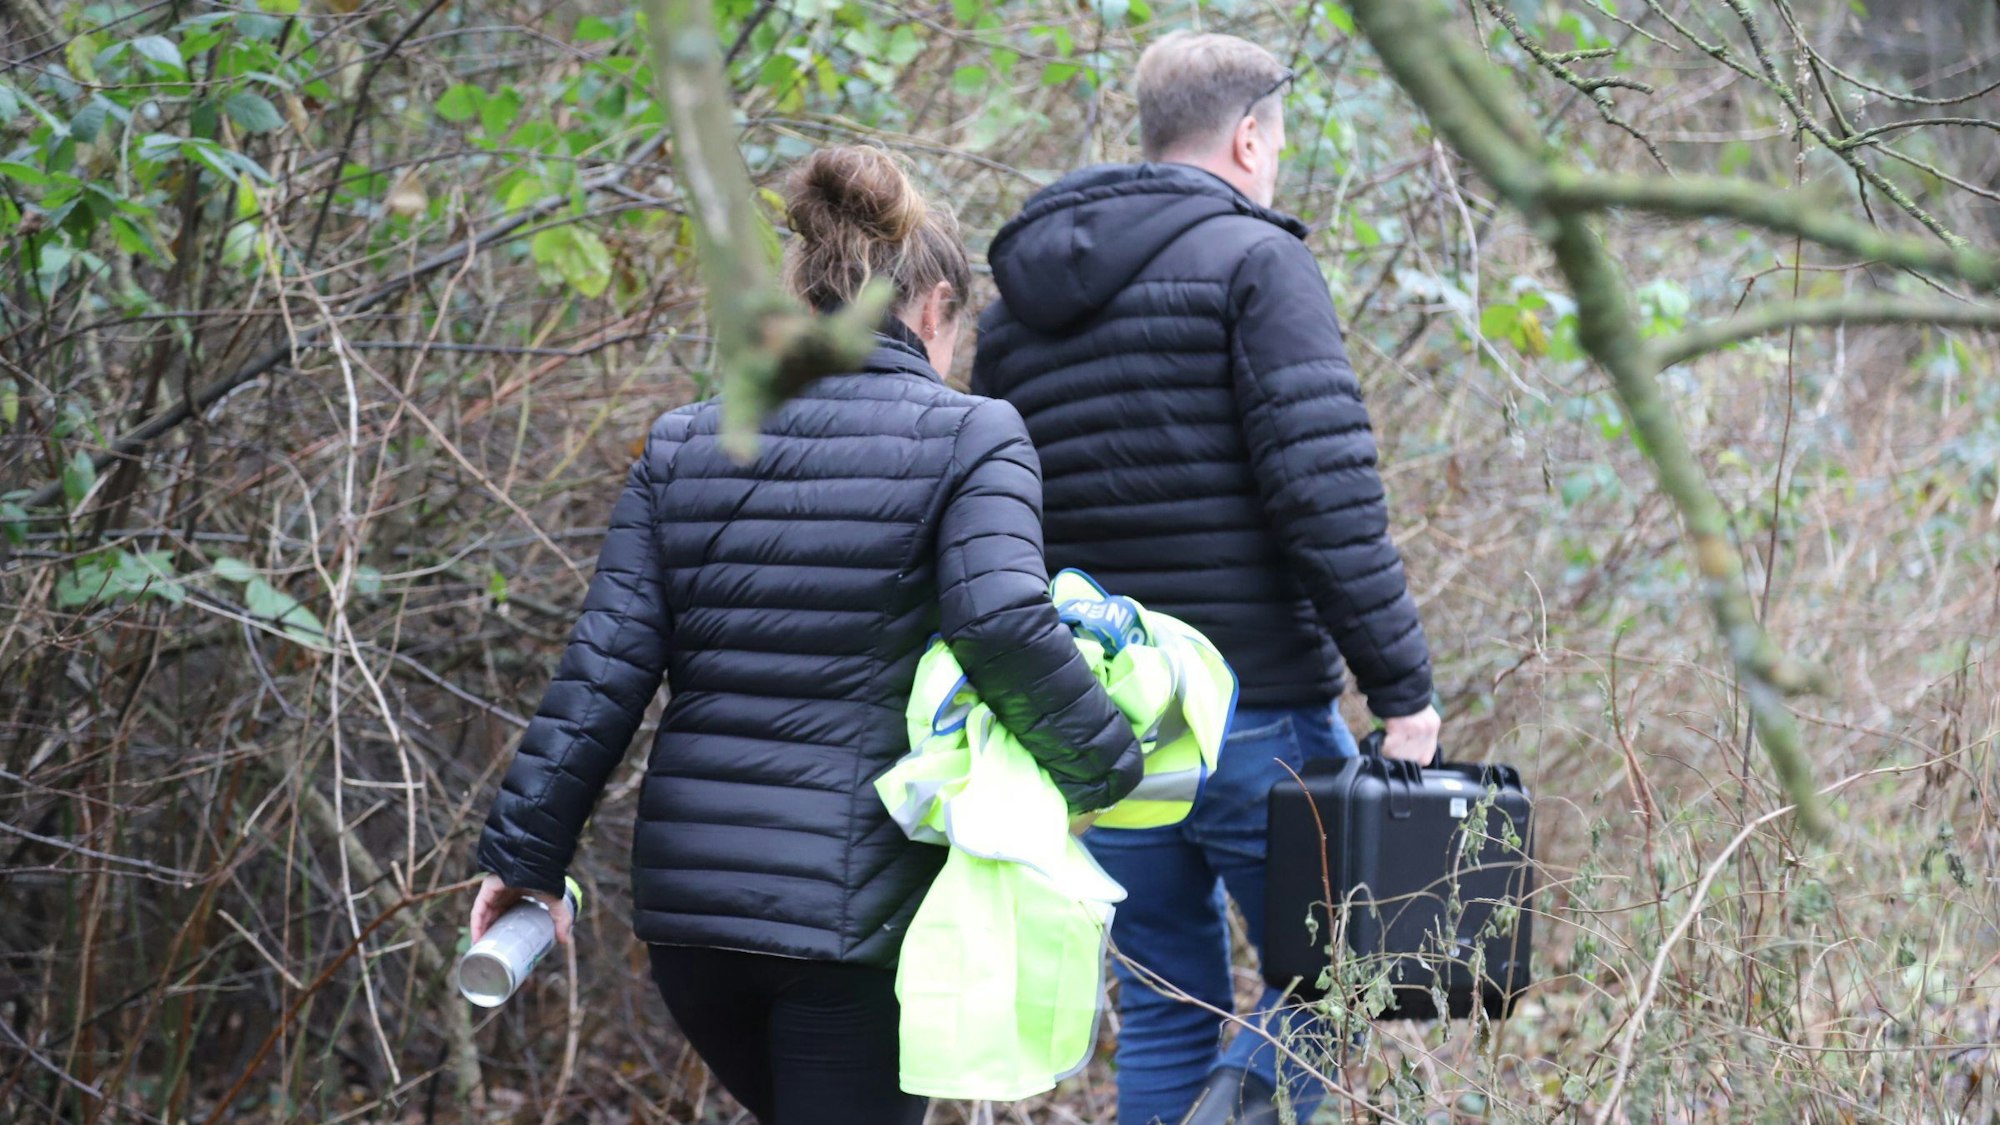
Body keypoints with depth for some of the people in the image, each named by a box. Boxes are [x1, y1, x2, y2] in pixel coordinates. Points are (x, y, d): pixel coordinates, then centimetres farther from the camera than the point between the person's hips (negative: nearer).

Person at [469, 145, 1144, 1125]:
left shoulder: (683, 446, 9)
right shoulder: (968, 437, -3)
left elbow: (605, 665, 3)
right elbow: (1004, 622, -18)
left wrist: (527, 850, 6)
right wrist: (1103, 768, -6)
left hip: (686, 888, 5)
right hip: (855, 900, -5)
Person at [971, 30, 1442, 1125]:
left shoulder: (1014, 304, 14)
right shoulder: (1253, 261, -7)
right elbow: (1327, 493, -16)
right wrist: (1402, 684, -15)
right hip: (1257, 711, -6)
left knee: (1162, 1013, 13)